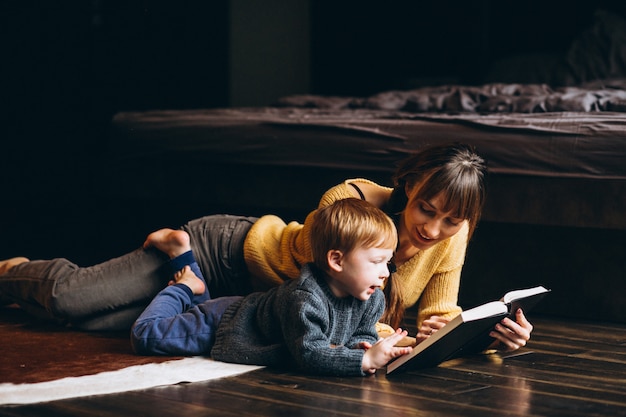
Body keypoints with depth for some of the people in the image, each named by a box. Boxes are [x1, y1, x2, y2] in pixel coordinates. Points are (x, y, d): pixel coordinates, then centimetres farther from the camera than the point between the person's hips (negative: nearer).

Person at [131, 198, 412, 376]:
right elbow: (309, 355, -48)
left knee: (198, 311, 34)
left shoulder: (373, 300, -18)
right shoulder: (305, 299, -43)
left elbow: (364, 336, -6)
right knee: (145, 335, -6)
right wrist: (365, 360, -56)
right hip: (227, 324, -8)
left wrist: (360, 347, -31)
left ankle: (182, 254, 44)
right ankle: (183, 288, 17)